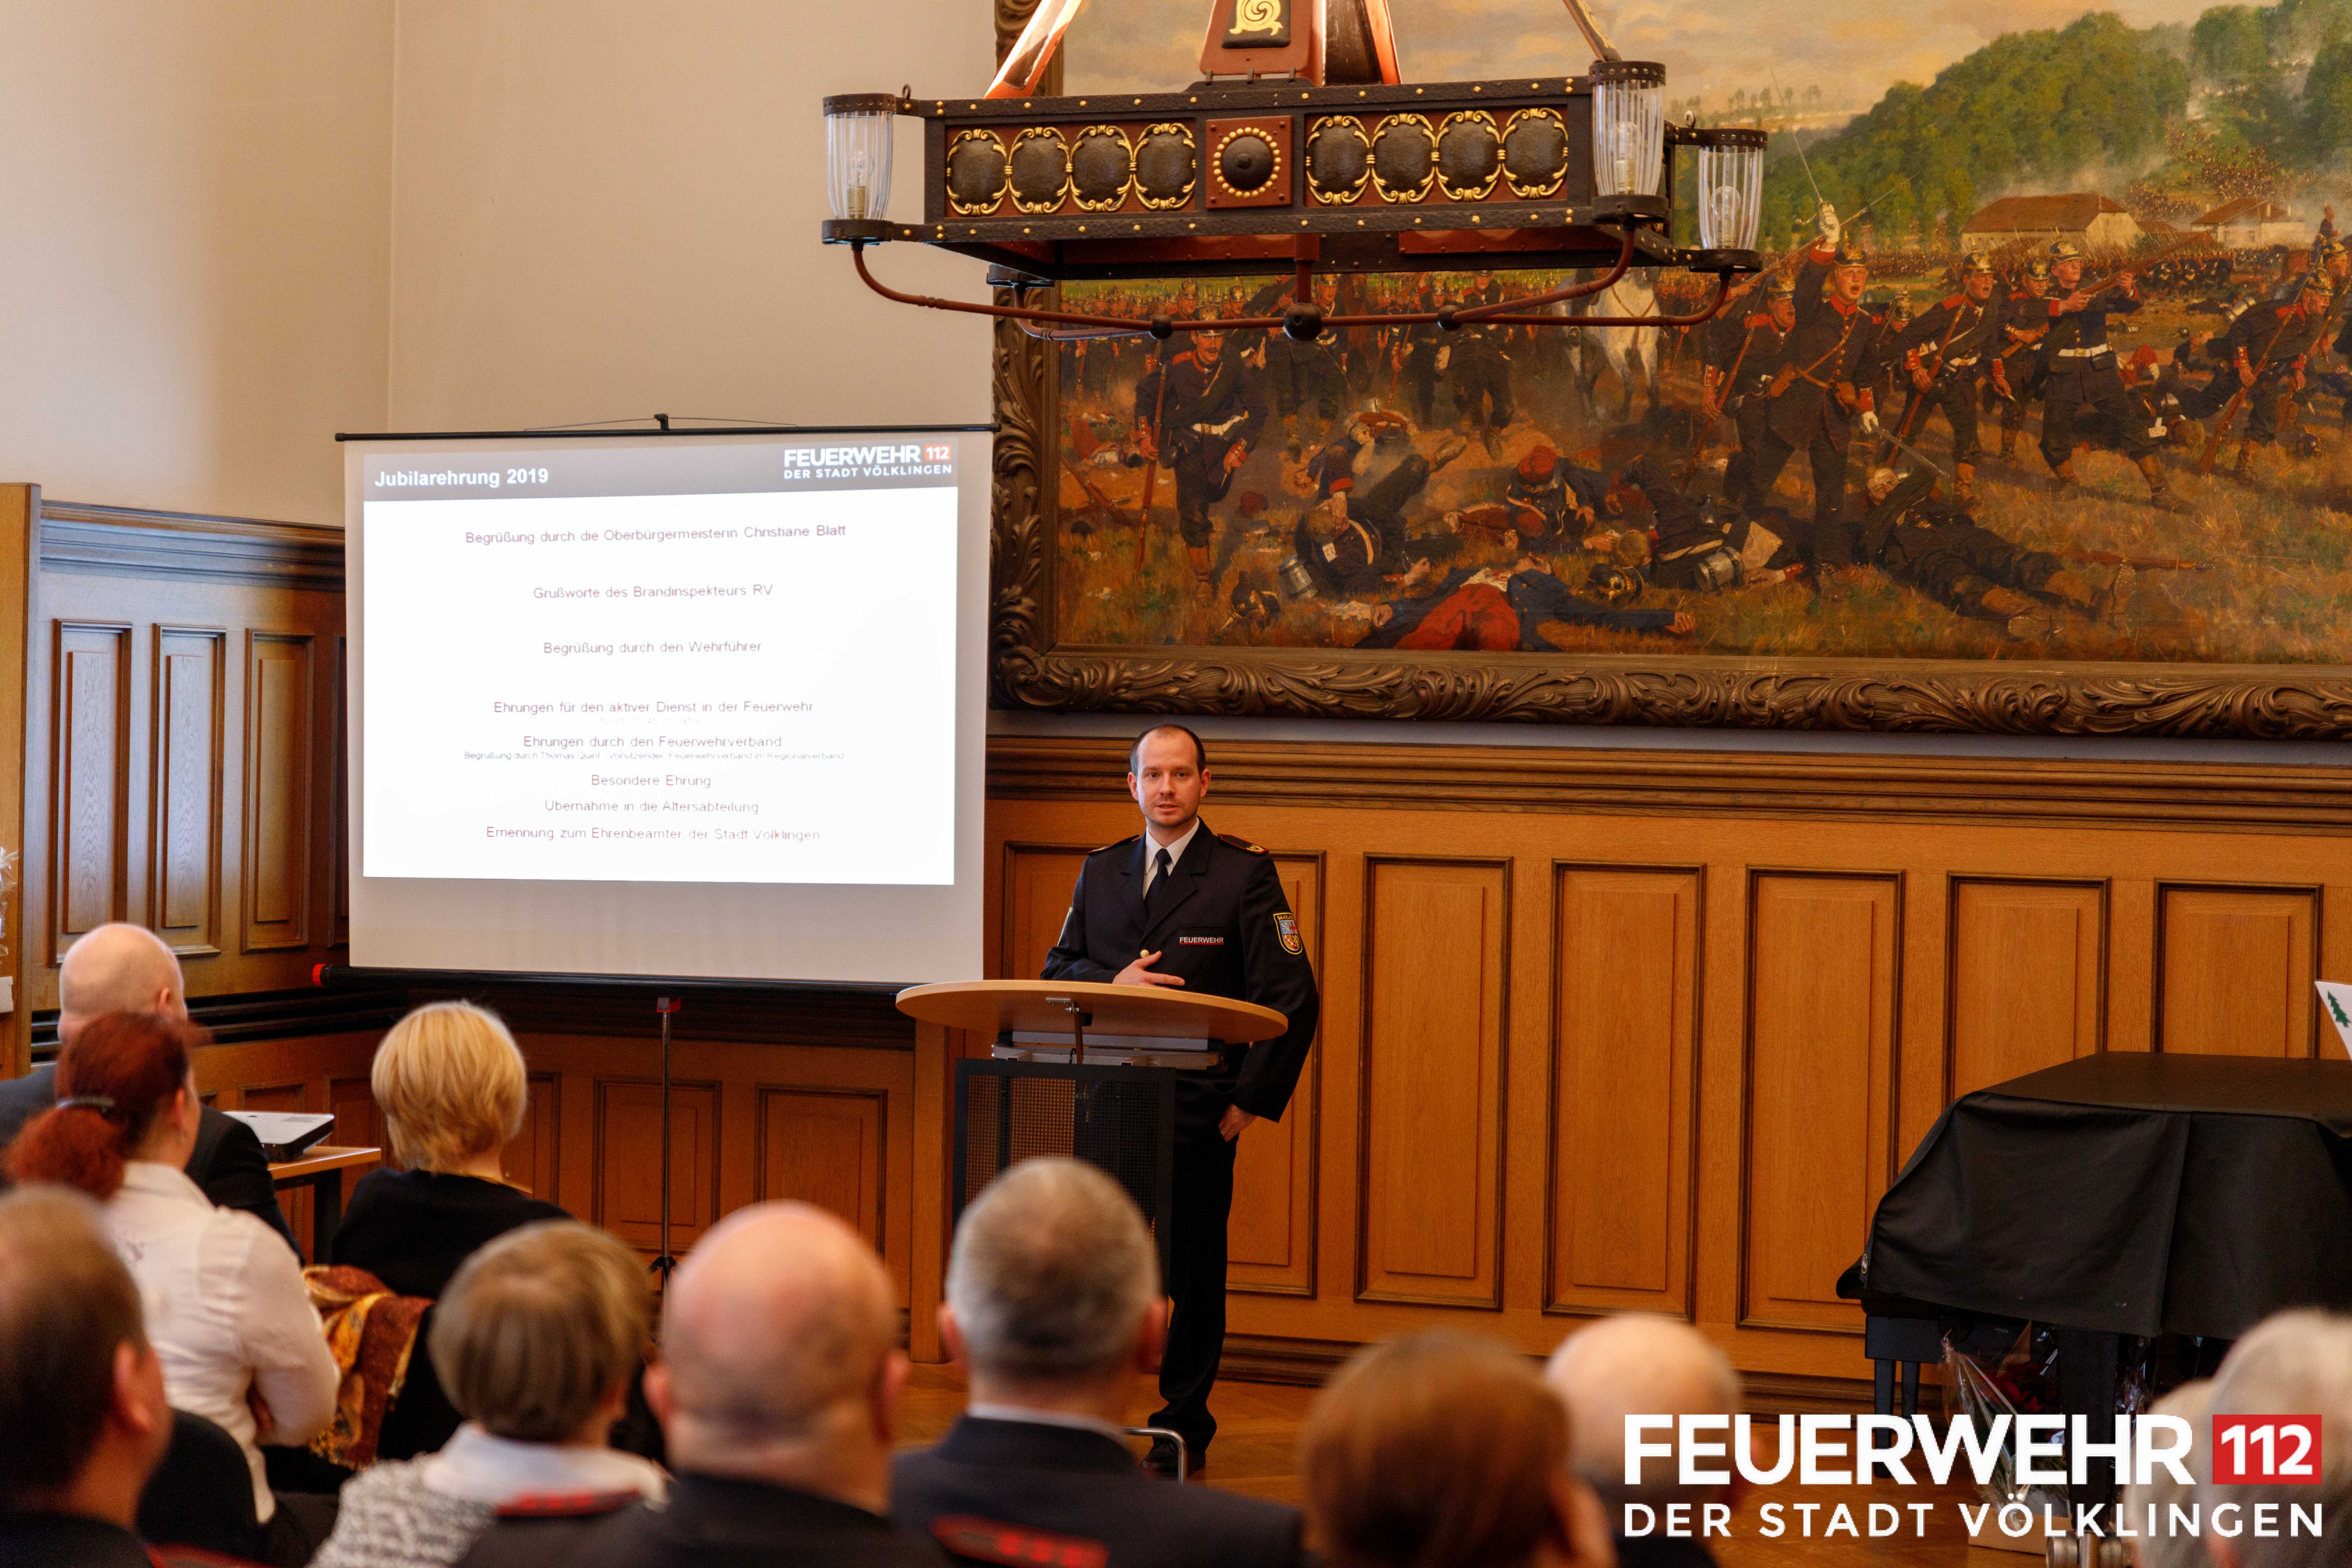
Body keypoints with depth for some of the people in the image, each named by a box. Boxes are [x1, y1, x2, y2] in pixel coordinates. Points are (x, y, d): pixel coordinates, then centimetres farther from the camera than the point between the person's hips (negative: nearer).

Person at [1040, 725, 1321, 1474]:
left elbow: (1293, 997, -4)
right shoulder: (1101, 871, 12)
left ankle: (1185, 1426, 15)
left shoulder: (1246, 872, -2)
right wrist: (1112, 984, -8)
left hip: (1199, 1111, -3)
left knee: (1194, 1271, 3)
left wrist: (1252, 1101, -9)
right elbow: (1058, 970, 14)